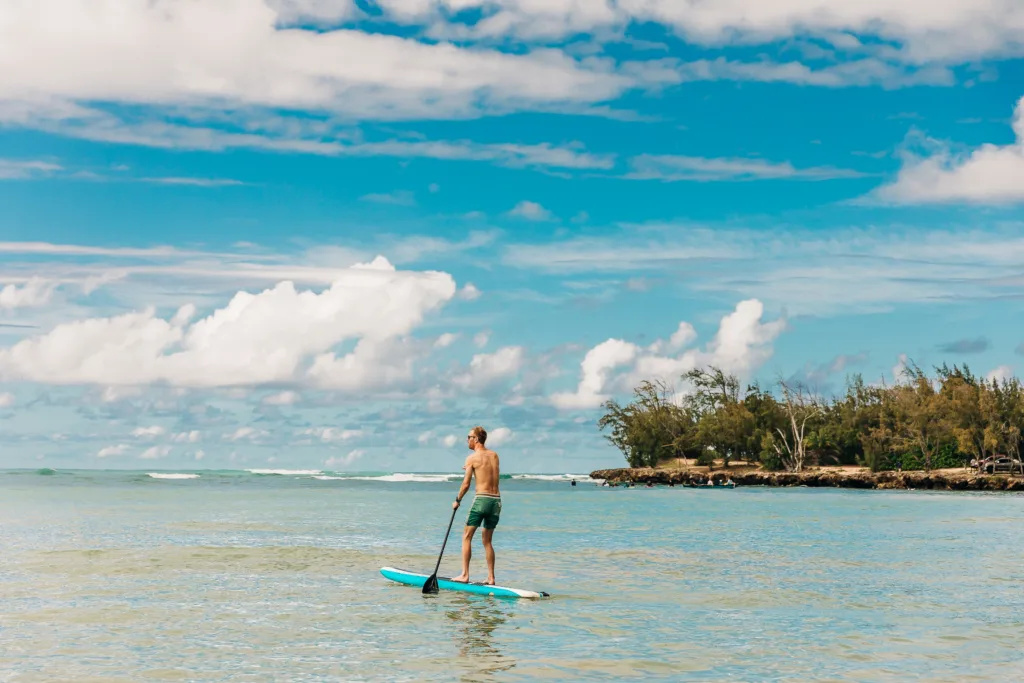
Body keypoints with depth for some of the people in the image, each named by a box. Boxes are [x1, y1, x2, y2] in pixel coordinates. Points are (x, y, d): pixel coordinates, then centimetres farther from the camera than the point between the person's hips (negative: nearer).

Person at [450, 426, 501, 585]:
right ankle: (491, 578, 10)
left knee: (467, 536, 3)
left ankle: (465, 575, -3)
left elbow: (466, 484, -5)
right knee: (487, 540, 13)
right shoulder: (494, 455, 12)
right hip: (496, 500, 6)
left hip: (481, 499, -6)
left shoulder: (472, 458, -4)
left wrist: (457, 500, 9)